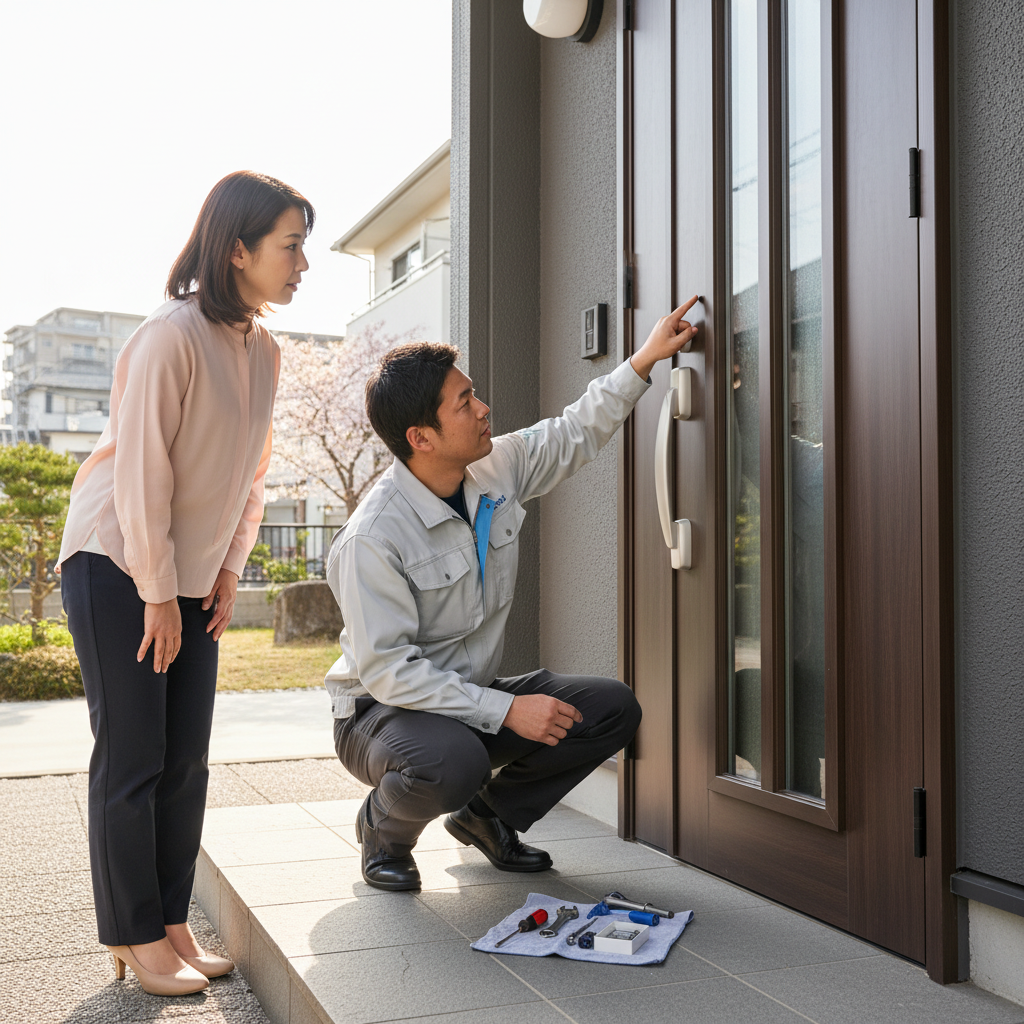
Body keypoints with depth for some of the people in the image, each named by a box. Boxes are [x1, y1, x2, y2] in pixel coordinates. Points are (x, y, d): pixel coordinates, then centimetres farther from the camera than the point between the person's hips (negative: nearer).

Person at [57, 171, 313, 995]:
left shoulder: (263, 350, 5)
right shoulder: (172, 337, -19)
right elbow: (140, 471, -19)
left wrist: (229, 571, 7)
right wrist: (158, 594, -16)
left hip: (191, 575, 7)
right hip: (118, 566, -7)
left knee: (187, 759, 9)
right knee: (132, 759, -1)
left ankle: (172, 925, 21)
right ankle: (134, 938, 12)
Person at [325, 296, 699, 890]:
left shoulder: (498, 469, -4)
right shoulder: (372, 539, -26)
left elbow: (576, 434, 14)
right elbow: (386, 669, -28)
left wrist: (643, 362, 9)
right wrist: (505, 710, -31)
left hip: (474, 697, 7)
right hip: (383, 709, -7)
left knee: (614, 708, -8)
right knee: (451, 762, -40)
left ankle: (488, 813, 13)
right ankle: (384, 825, -1)